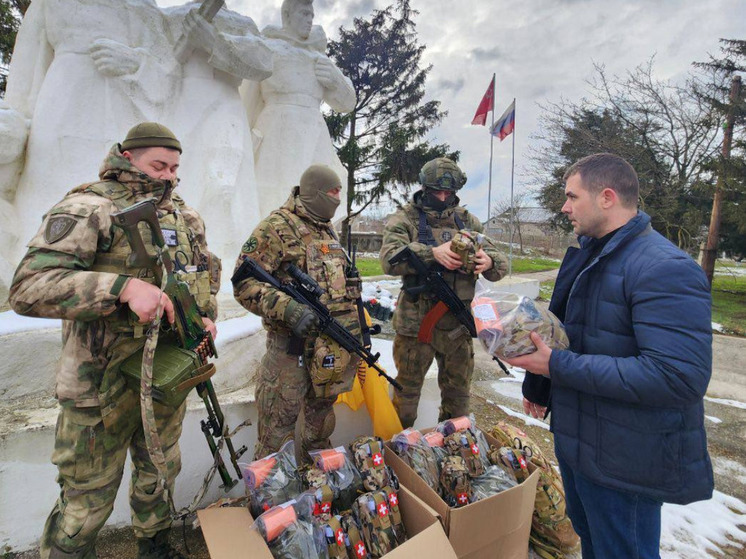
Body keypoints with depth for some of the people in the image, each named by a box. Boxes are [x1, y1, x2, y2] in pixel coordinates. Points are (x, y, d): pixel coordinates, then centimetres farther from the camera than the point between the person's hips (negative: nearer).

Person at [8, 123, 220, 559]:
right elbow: (29, 288, -21)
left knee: (161, 474, 25)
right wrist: (124, 286, -33)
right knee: (88, 498, 10)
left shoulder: (184, 215, 8)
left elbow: (208, 268, 19)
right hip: (104, 384, -6)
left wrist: (206, 314, 1)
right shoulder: (89, 207, -12)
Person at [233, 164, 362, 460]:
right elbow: (244, 283, -18)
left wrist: (359, 305, 21)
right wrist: (287, 308, -31)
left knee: (321, 416, 23)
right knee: (278, 427, 3)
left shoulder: (327, 230, 14)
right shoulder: (276, 227, -12)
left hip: (334, 343, 8)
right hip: (294, 344, -8)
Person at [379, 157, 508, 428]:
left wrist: (489, 262, -19)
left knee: (458, 394, 18)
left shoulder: (467, 221, 8)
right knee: (407, 390, 11)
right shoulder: (405, 219, -3)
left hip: (458, 324, 4)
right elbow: (390, 259, -20)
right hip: (415, 322, -3)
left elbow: (501, 264, 5)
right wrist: (433, 253, -33)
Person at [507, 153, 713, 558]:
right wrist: (538, 385, 18)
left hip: (624, 461, -8)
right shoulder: (587, 253, 6)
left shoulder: (665, 269, -24)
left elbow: (679, 377, -32)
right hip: (574, 436, 8)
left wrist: (557, 366, -29)